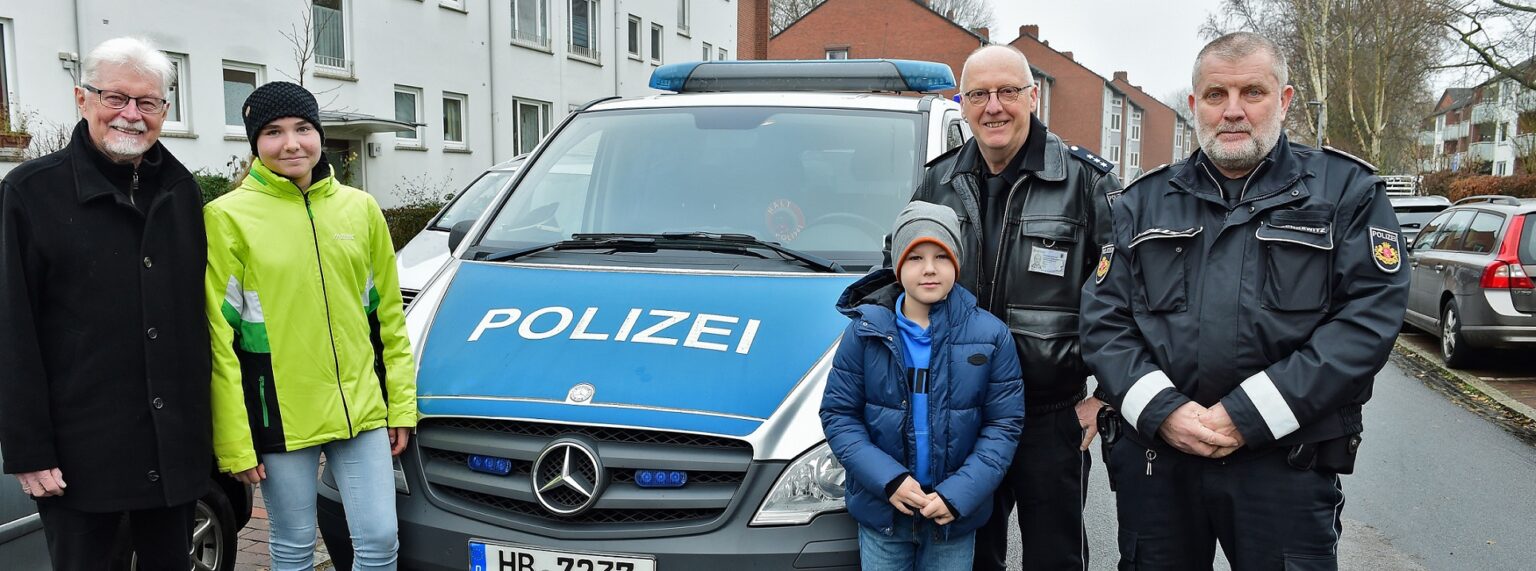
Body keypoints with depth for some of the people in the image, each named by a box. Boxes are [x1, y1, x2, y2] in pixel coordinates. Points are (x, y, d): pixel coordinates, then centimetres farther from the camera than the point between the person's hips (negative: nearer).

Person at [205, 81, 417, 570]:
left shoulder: (361, 209, 6)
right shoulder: (228, 218, -5)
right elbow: (219, 339, -6)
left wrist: (401, 404, 8)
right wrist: (234, 443, -8)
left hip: (362, 409, 3)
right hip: (281, 416, -3)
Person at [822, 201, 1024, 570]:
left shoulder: (990, 335, -7)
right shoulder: (865, 331, -7)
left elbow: (1004, 424, -6)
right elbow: (838, 414, -5)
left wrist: (958, 494, -16)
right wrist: (888, 480, -16)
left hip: (956, 514, 0)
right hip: (881, 509, 0)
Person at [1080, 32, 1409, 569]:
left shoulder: (1347, 190, 3)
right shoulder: (1144, 200, 10)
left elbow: (1369, 317, -8)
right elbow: (1103, 316, 5)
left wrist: (1248, 416, -16)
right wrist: (1160, 409, -12)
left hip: (1286, 462, -2)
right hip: (1154, 455, 3)